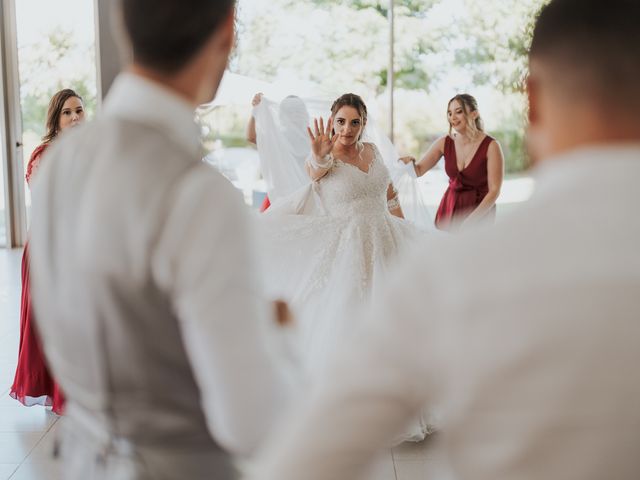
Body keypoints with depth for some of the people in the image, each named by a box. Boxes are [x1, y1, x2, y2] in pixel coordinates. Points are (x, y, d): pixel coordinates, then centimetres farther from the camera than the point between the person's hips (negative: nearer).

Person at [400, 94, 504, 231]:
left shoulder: (491, 146, -14)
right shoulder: (445, 143, -2)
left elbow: (494, 190, -14)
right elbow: (418, 170, 2)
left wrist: (470, 221, -20)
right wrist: (410, 163, -21)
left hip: (480, 211, -3)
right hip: (449, 209, 4)